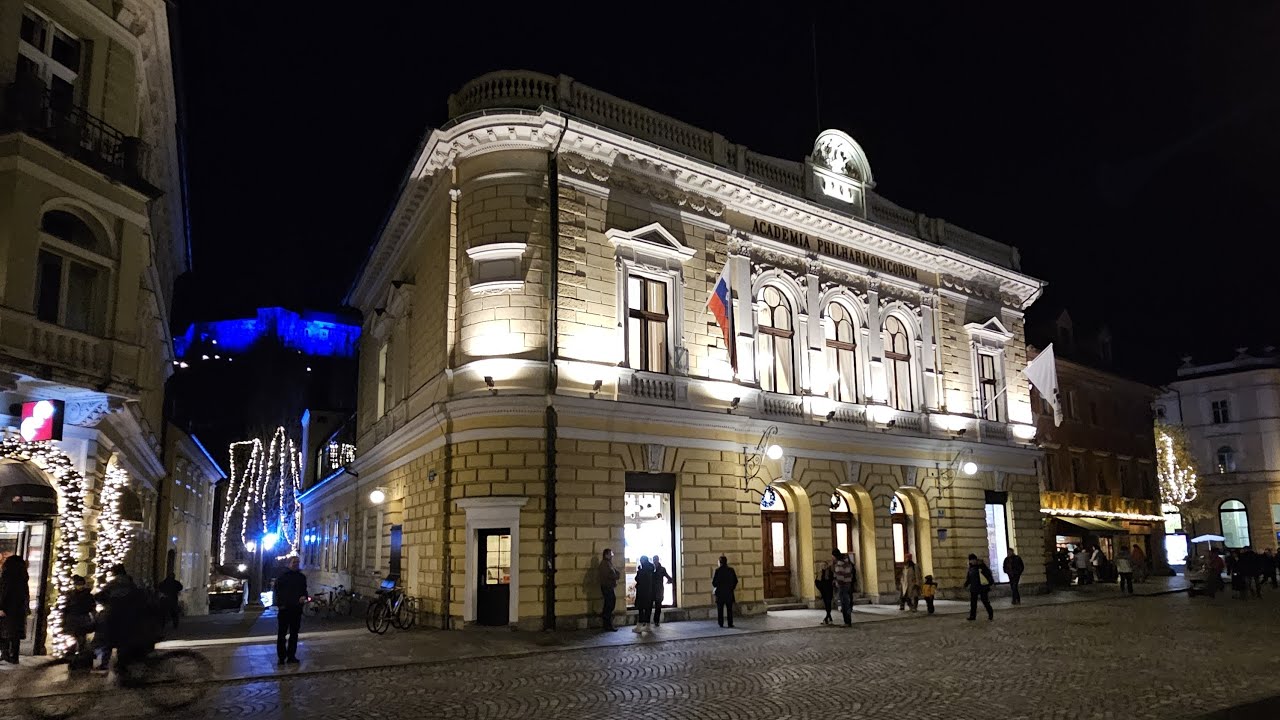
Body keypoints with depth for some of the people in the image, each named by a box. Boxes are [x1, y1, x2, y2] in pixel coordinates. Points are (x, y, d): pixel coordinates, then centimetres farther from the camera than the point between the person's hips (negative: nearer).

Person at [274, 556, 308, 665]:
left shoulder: (302, 577, 11)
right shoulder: (282, 576, -1)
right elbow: (277, 591, -3)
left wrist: (304, 597, -3)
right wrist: (279, 604, -14)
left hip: (297, 608, 4)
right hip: (284, 608, -4)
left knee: (294, 633, 8)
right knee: (282, 633, 0)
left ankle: (291, 656, 14)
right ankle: (281, 657, 5)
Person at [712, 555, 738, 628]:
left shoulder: (717, 570, -11)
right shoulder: (731, 570, -1)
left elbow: (714, 582, -11)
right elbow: (735, 581, 3)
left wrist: (715, 588, 9)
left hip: (720, 592, -2)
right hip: (729, 592, 2)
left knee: (720, 609, 7)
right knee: (729, 609, 9)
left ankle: (721, 624, 6)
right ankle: (730, 623, 7)